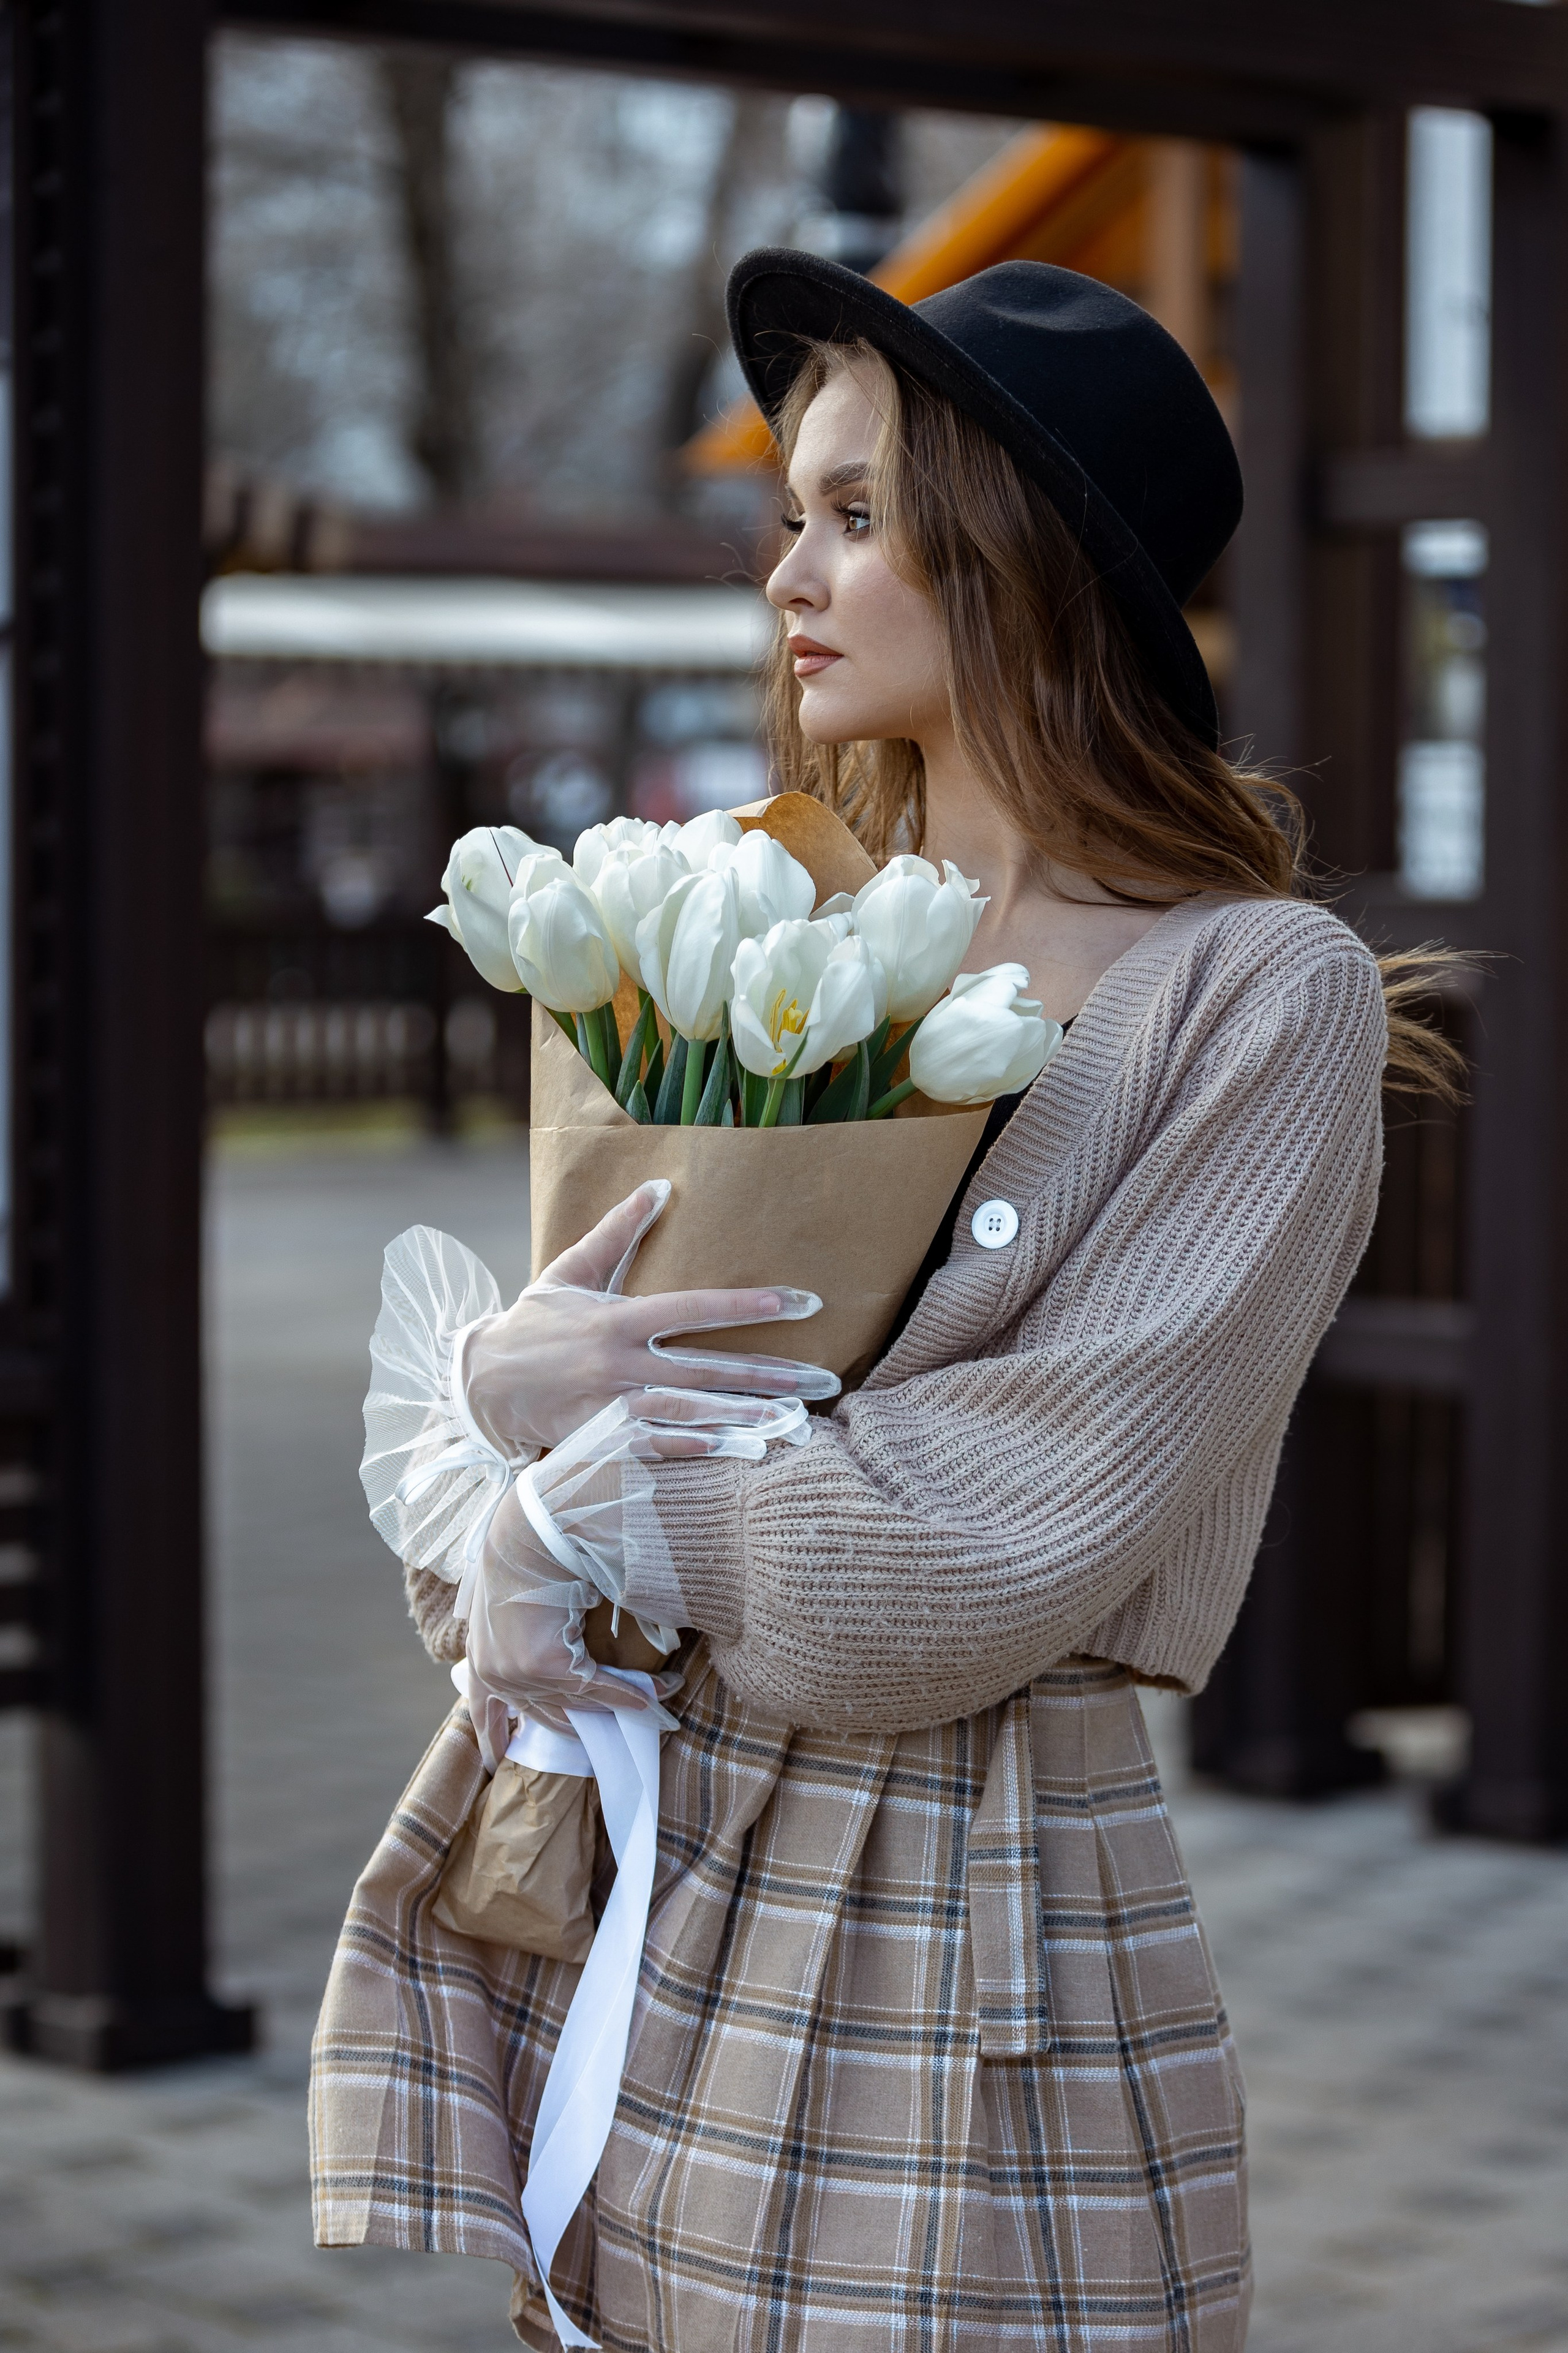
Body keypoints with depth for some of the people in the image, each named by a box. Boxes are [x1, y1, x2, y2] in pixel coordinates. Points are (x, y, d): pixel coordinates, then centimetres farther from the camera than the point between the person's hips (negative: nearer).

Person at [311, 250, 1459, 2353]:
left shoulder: (1265, 994, -8)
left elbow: (1019, 1532, -16)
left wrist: (609, 1523, -10)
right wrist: (497, 1380, -13)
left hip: (960, 1928, -5)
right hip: (575, 1878, 5)